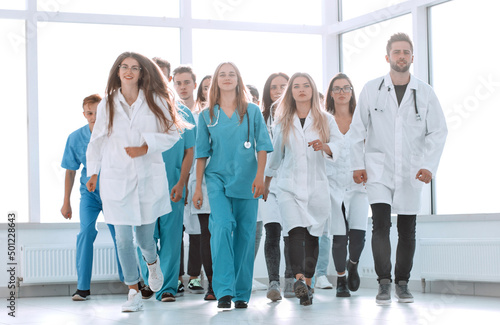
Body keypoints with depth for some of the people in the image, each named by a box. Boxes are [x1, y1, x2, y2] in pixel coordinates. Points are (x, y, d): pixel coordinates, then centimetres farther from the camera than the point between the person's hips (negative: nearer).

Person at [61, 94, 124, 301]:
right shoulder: (76, 138, -8)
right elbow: (70, 171, 4)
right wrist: (66, 202, 8)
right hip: (89, 192, 1)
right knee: (86, 231, -17)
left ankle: (127, 279, 24)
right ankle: (83, 287, -13)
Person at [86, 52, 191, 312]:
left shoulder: (156, 101, 1)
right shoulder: (107, 104, 6)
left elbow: (171, 133, 1)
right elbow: (98, 140, 14)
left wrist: (145, 147, -13)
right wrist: (93, 172, 16)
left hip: (149, 176, 0)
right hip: (116, 177, 1)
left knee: (145, 236, 6)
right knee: (123, 237, -5)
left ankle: (152, 262, 43)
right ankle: (134, 292, 6)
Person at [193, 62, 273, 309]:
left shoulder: (252, 111, 8)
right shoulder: (207, 115, 9)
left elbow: (262, 147, 5)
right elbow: (202, 152, 11)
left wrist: (260, 176, -7)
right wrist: (198, 186, 7)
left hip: (246, 180, 1)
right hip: (217, 178, 0)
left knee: (245, 233, 1)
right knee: (222, 226, -19)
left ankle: (241, 293, 11)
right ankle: (224, 291, -19)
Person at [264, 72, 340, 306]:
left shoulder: (326, 120, 9)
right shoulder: (282, 122, 12)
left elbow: (336, 148, -4)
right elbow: (275, 155, 20)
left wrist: (324, 146, -26)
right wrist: (266, 183, 24)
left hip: (317, 186, 1)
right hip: (290, 186, -1)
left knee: (312, 236, 3)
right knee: (296, 232, -19)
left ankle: (307, 285, 12)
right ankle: (299, 279, -32)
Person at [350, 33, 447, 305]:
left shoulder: (425, 92, 5)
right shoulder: (371, 89, 4)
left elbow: (438, 131, 3)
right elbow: (358, 129, 7)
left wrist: (428, 165, -9)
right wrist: (358, 164, 1)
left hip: (411, 170, 1)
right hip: (379, 168, -1)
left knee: (407, 229, 5)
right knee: (381, 222, -15)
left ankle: (402, 284, 17)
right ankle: (384, 284, -11)